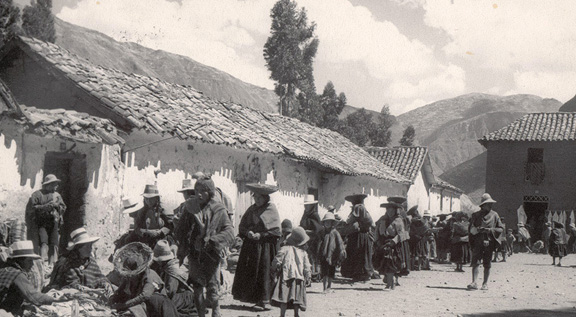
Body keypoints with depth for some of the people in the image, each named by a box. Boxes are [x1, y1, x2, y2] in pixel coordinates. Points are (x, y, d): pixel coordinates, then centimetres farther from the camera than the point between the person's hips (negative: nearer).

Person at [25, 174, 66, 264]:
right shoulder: (37, 194, 2)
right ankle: (43, 260, -20)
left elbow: (63, 208, 15)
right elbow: (31, 208, -6)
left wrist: (56, 206, -5)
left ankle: (52, 262, 1)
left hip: (54, 223, 4)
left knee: (54, 244, -3)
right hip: (41, 223, -4)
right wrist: (44, 207, -15)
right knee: (43, 242, -17)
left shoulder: (57, 195, 18)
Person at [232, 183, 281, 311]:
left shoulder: (271, 209, -1)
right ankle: (251, 297, 6)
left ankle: (264, 300, 0)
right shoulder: (251, 209, 13)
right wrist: (248, 233, -9)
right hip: (250, 246, 5)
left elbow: (276, 230, -6)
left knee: (263, 271, -5)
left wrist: (260, 235, -13)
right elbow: (242, 226, 11)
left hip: (265, 246, -5)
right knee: (249, 271, 0)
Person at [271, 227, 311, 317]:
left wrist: (274, 269, 14)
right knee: (297, 298, 8)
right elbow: (307, 267, 9)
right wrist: (308, 278, 17)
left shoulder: (285, 249, 2)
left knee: (284, 297, -6)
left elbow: (277, 261, -1)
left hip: (286, 276, -3)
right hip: (299, 278, 3)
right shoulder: (303, 253, 11)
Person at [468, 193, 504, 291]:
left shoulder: (494, 215, 10)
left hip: (489, 243, 1)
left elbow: (500, 229, 8)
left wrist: (490, 230, -9)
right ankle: (474, 283, -12)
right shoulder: (476, 215, 9)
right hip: (477, 242, -1)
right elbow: (471, 229, 5)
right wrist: (478, 229, -16)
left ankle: (485, 283, 13)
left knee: (487, 265, 4)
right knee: (475, 262, -10)